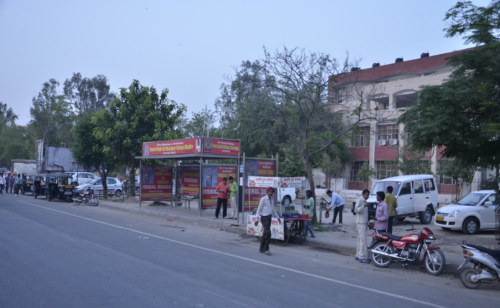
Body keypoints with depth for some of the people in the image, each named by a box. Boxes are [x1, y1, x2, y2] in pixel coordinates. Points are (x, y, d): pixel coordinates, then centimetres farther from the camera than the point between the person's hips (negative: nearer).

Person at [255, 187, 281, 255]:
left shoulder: (272, 199, 12)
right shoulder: (263, 199, -9)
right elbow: (259, 209, -9)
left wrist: (277, 217, 21)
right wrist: (257, 219, -14)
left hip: (269, 217, 7)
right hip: (264, 217, -7)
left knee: (265, 234, 11)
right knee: (268, 233, -15)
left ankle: (261, 249, 19)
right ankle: (266, 249, -8)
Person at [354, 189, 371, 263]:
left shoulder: (364, 201, 19)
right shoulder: (359, 200, -10)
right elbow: (356, 210, -25)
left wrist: (368, 223, 24)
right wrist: (363, 206, -39)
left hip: (364, 223, 10)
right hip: (360, 223, -10)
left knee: (360, 240, 11)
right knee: (363, 240, -13)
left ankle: (358, 255, 15)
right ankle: (362, 257, -15)